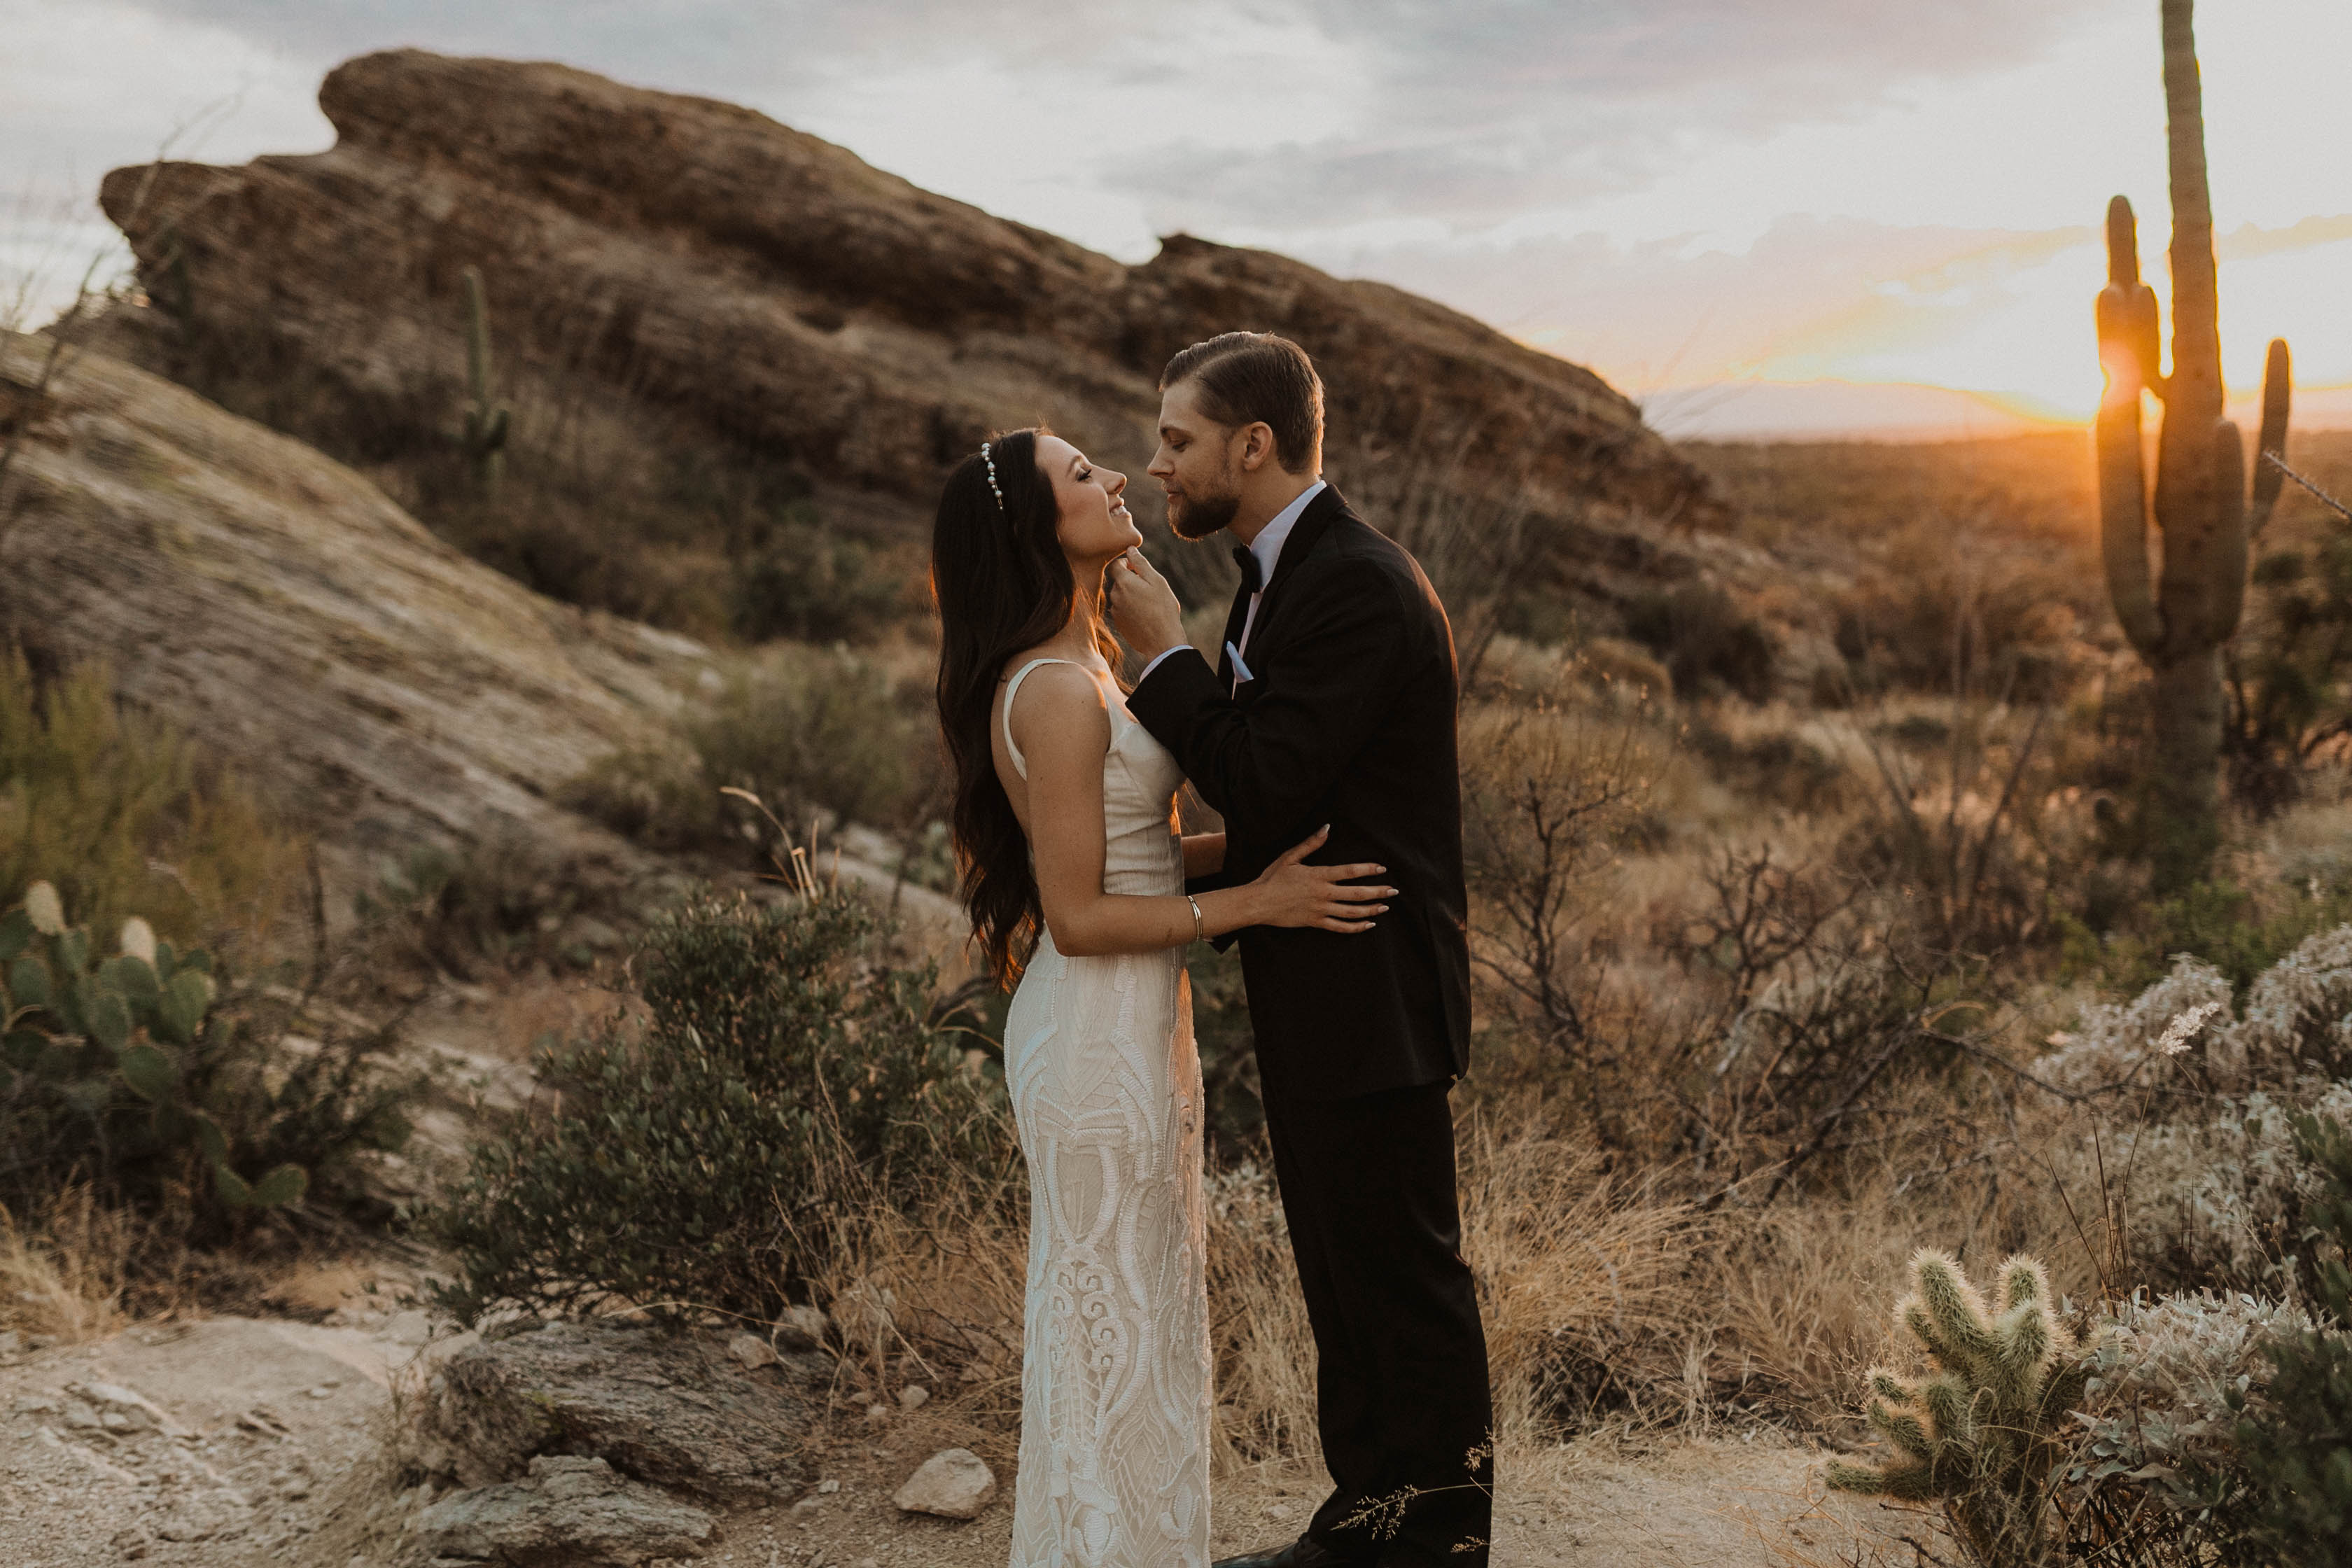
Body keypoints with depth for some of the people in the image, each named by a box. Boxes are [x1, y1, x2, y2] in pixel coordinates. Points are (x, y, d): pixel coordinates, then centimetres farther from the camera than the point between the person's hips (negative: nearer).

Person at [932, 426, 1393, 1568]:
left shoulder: (1073, 671, 10)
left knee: (1126, 1308, 21)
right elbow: (1079, 918, -21)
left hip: (1125, 1033, 10)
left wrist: (1268, 842, 6)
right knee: (1113, 1315, 4)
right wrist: (1258, 904, -18)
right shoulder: (1056, 696, -21)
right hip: (1101, 1046, -10)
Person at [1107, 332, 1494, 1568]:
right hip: (1313, 998, 10)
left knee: (1406, 1279, 4)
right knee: (1343, 1272, 19)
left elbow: (1264, 793, -24)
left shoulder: (1359, 588, -21)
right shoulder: (1282, 574, 11)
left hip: (1368, 998, -10)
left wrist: (1166, 653, -15)